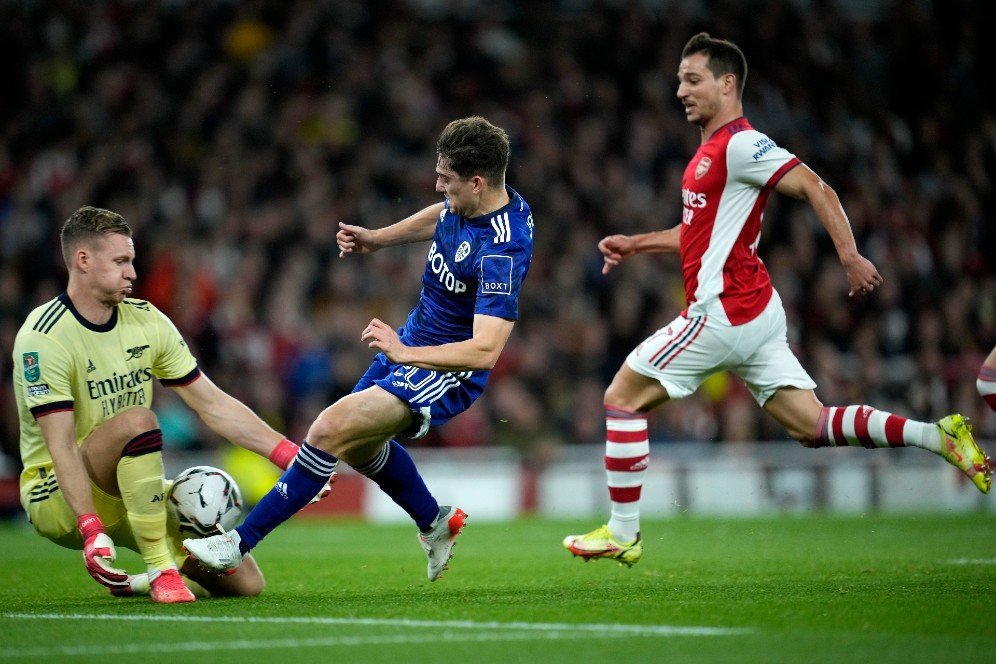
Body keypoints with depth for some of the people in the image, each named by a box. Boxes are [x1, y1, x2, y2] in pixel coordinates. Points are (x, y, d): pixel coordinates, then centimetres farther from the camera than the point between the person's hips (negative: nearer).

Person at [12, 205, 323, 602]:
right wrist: (91, 530, -34)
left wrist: (292, 457, -5)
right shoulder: (43, 338, -17)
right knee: (136, 419, -36)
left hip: (132, 491, 7)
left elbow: (214, 406, 4)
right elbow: (61, 444, -24)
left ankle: (135, 582, 19)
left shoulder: (146, 321, 3)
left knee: (245, 582, -7)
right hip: (55, 495, -7)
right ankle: (160, 572, -28)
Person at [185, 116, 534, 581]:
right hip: (412, 342, 10)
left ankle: (239, 543, -15)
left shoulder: (502, 251, -32)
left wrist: (405, 353, -34)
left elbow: (485, 351, -36)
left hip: (448, 373, -10)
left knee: (332, 428, -22)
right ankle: (434, 523, 47)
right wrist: (377, 239, 14)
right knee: (357, 445, 26)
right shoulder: (464, 202, -7)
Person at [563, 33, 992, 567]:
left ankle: (622, 535, 1)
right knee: (812, 427, 7)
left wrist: (850, 255, -28)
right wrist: (635, 244, 24)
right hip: (755, 313, 10)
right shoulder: (712, 151, 18)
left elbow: (815, 188, -19)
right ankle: (936, 436, 0)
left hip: (724, 312, -10)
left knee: (622, 398, -2)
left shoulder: (740, 144, -12)